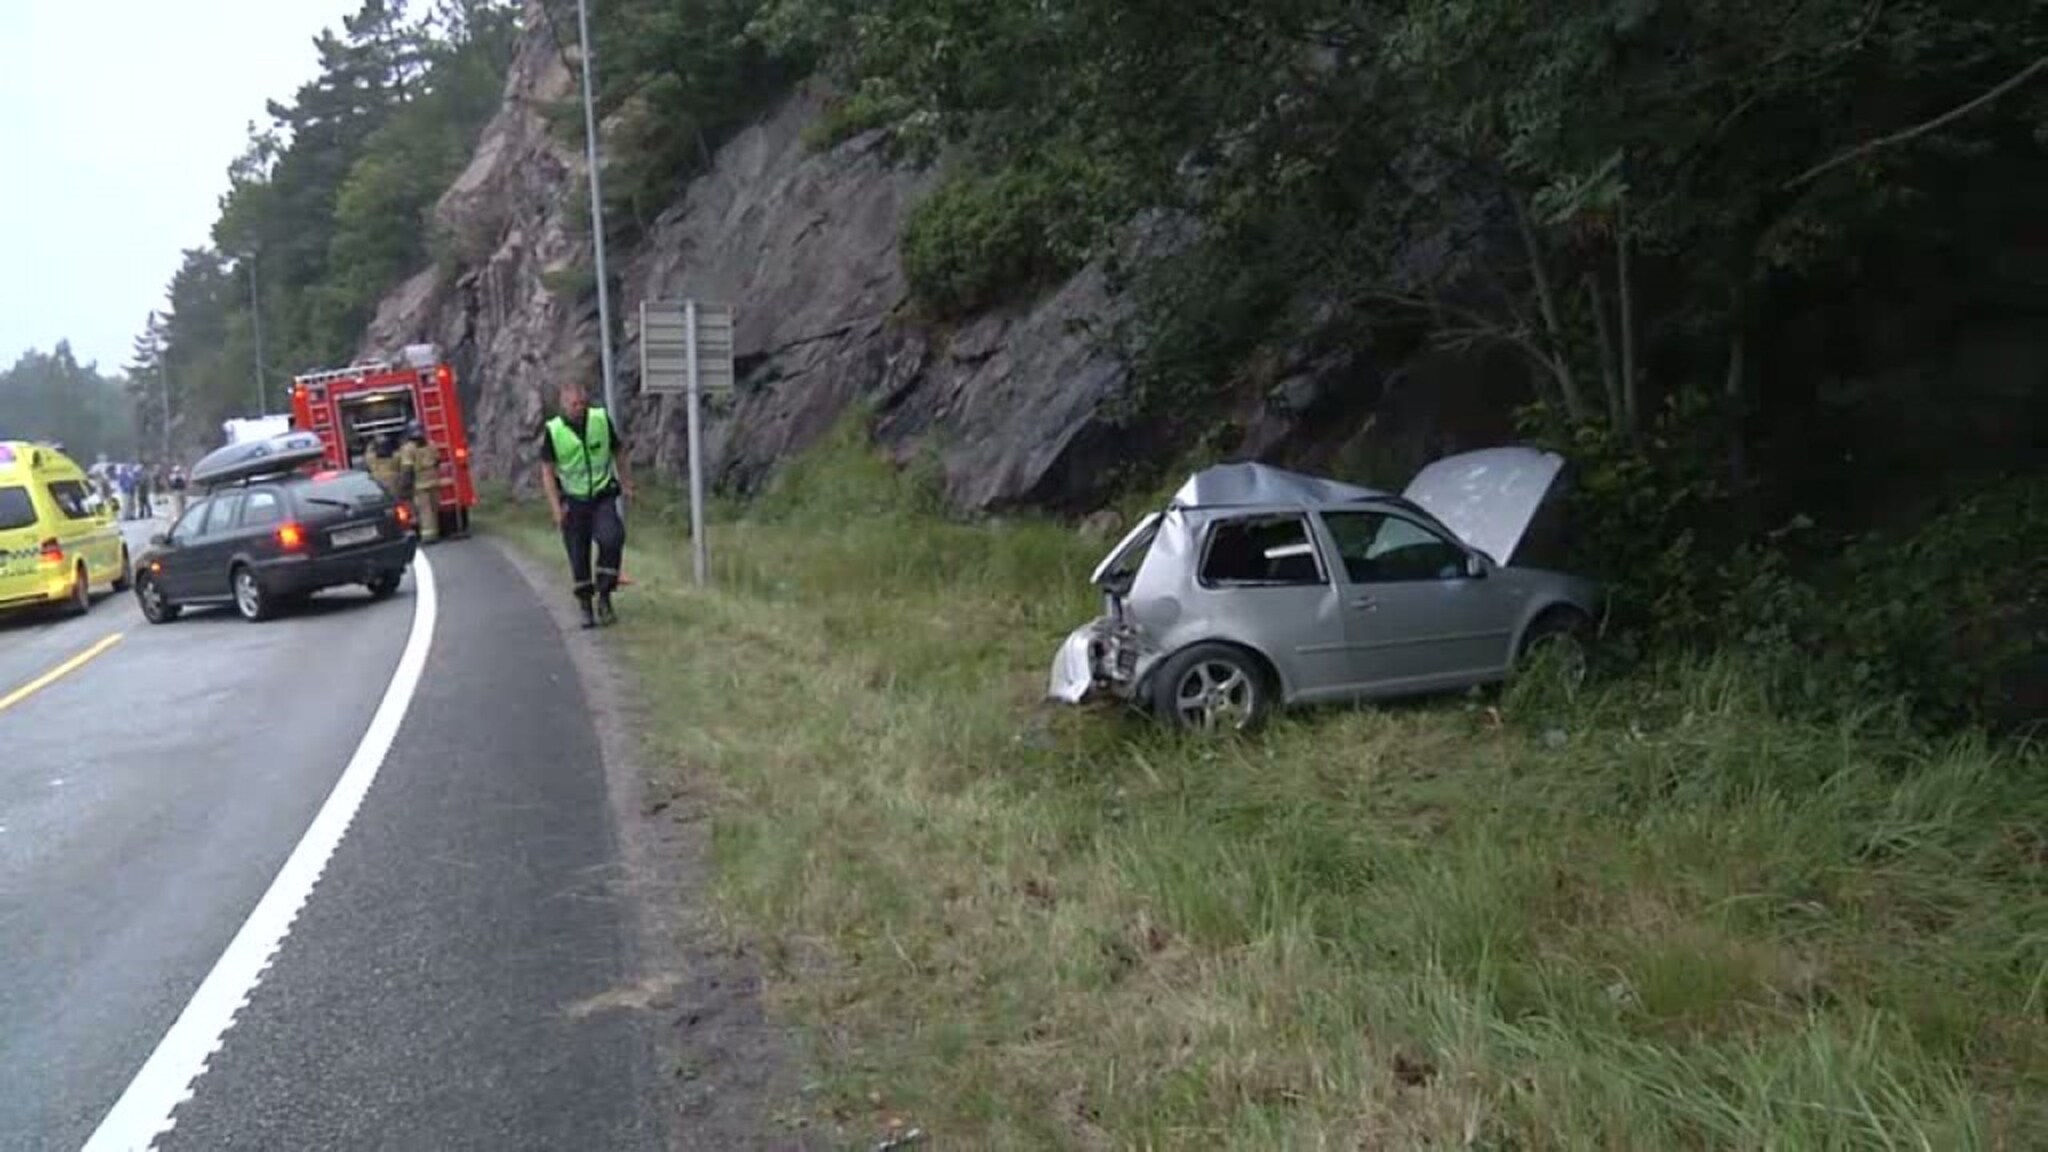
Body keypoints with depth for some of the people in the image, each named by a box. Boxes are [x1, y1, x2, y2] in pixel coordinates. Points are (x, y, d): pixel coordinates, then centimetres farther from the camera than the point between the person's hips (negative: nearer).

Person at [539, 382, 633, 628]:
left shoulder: (601, 419, -4)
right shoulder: (552, 431, -9)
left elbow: (618, 450, 11)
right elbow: (547, 472, -5)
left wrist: (626, 483, 12)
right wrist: (556, 507, -13)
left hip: (603, 497, 0)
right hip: (573, 501, 0)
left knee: (611, 539, -22)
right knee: (578, 556, 3)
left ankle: (604, 598, -10)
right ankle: (585, 607, 19)